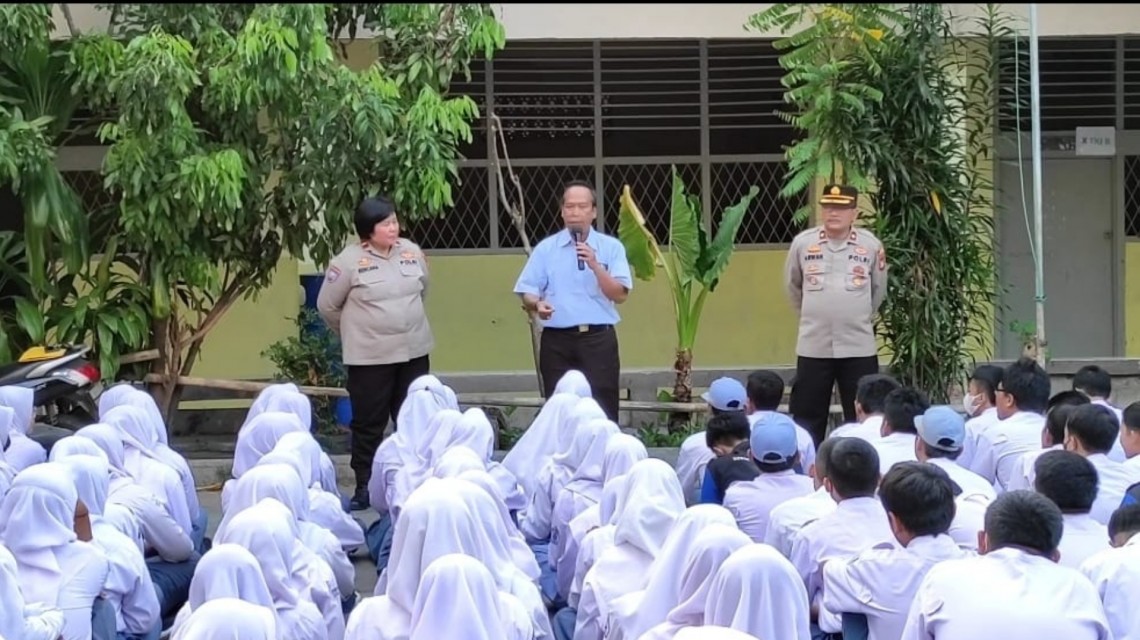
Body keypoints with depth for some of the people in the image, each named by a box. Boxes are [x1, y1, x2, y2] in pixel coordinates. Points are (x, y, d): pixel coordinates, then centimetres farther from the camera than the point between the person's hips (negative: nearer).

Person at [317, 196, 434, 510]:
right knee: (368, 425, 3)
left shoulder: (412, 252, 2)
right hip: (370, 357, -4)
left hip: (414, 351, 4)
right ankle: (364, 487, 10)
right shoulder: (349, 261, -12)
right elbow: (327, 305, -4)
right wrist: (356, 331, 7)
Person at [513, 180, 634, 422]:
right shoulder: (546, 248, 7)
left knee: (602, 410, -4)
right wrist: (537, 305, -18)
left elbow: (620, 295, -3)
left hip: (599, 339, -1)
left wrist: (595, 265, -15)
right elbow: (527, 292, 5)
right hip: (557, 340, 1)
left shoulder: (611, 247, 5)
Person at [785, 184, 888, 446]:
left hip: (859, 346, 0)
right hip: (813, 346, 0)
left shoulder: (871, 245, -2)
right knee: (807, 415, 7)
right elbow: (793, 286, 14)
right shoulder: (802, 243, -2)